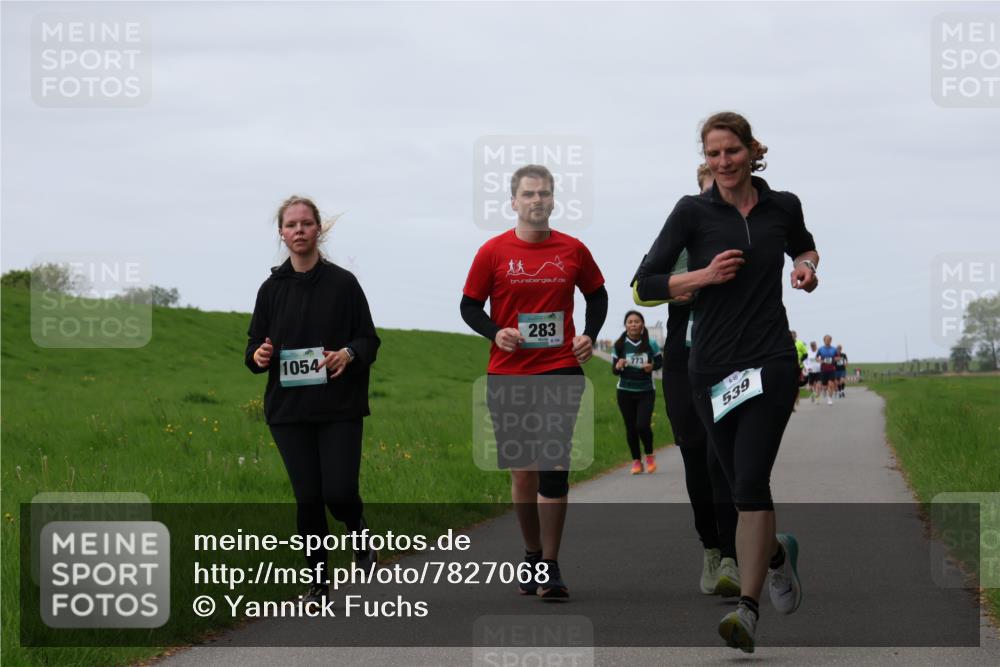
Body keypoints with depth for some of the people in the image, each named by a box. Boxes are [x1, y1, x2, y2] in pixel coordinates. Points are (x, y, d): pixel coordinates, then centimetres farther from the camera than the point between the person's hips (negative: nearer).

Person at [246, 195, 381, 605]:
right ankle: (318, 582, 14)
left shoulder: (343, 283, 0)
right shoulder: (272, 289, 7)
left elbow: (369, 340, 2)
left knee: (339, 492, -12)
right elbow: (254, 348, 12)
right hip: (289, 409, 2)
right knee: (307, 498, 1)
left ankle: (359, 533, 23)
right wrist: (259, 356, -12)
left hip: (339, 406, -2)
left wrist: (349, 354, -20)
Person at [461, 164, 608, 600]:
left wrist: (590, 335, 2)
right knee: (522, 472, 8)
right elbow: (470, 306, 5)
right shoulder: (493, 252, 0)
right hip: (507, 375, 1)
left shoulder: (572, 250, 4)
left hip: (560, 371, -1)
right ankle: (532, 557, 25)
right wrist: (495, 333, -13)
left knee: (553, 467, -11)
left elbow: (596, 295, 18)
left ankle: (550, 568, -8)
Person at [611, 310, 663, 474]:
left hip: (646, 391, -1)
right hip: (625, 392, 1)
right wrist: (618, 366, -22)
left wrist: (652, 366, -15)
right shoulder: (619, 345, -5)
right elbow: (614, 370, 2)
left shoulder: (651, 344, -6)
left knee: (642, 425, -14)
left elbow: (660, 362, 7)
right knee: (631, 428, 4)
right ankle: (636, 461, 18)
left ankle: (650, 455, 11)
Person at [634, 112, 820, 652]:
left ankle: (747, 608, -15)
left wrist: (807, 267, 6)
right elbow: (645, 284, -2)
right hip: (712, 365, 1)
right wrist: (704, 275, -15)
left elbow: (803, 245, 27)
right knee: (740, 484, 11)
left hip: (771, 361, -1)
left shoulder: (783, 206, 5)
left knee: (750, 480, -15)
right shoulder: (693, 212, -1)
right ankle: (777, 552, 43)